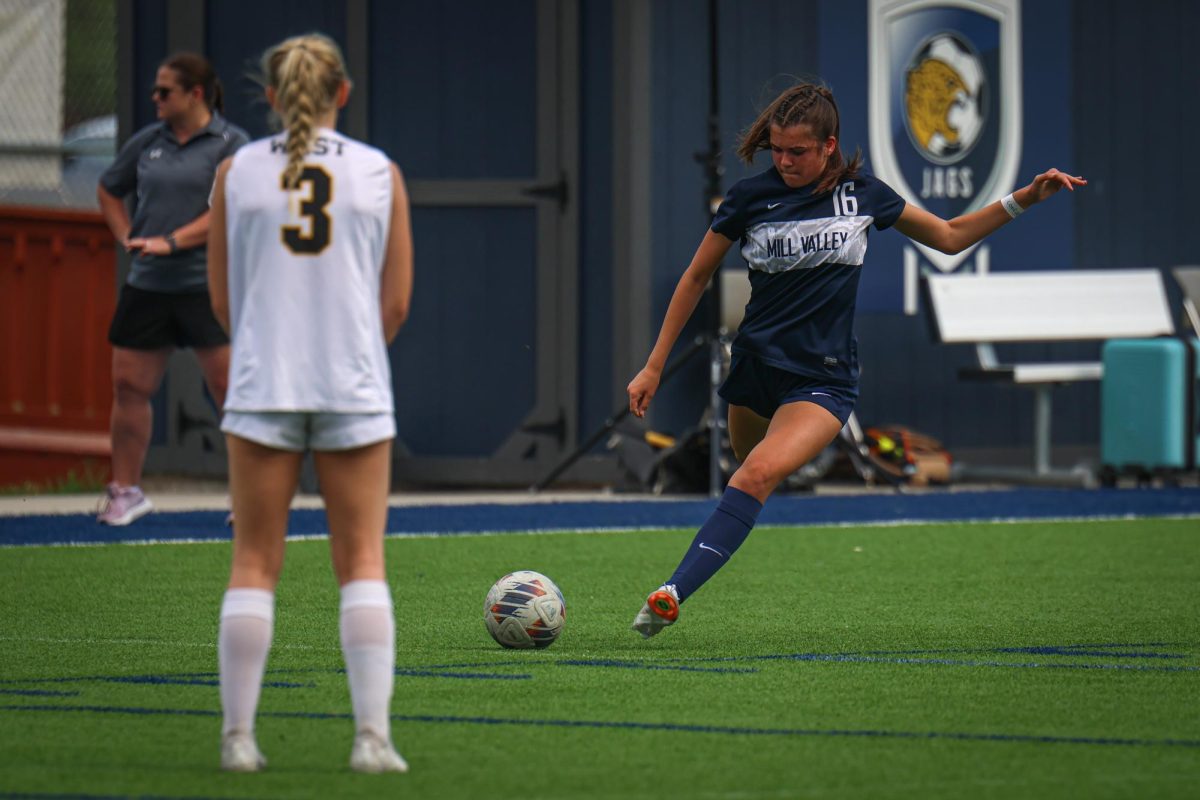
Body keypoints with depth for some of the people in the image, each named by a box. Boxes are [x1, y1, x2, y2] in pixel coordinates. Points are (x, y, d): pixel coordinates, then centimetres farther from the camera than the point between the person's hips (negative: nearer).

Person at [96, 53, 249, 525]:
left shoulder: (231, 144, -4)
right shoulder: (148, 142, 12)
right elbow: (108, 191, 26)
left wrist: (171, 242, -19)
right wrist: (127, 236, 10)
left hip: (207, 286, -6)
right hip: (147, 286, 6)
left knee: (228, 387, -7)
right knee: (129, 384, 6)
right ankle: (125, 491, 18)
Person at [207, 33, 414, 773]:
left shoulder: (237, 172, 2)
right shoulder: (379, 173, 2)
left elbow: (223, 301, 7)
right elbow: (396, 304, 4)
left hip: (263, 381, 0)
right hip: (355, 389, 0)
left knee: (254, 564, 5)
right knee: (363, 564, 3)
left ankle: (239, 735, 3)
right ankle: (372, 733, -5)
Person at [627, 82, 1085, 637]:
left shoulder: (861, 193, 1)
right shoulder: (750, 197, -1)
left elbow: (950, 237, 16)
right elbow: (696, 278, 9)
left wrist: (1024, 199, 6)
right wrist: (654, 367, 9)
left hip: (823, 381, -3)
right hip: (756, 367, 3)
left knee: (759, 473, -24)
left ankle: (672, 594, -34)